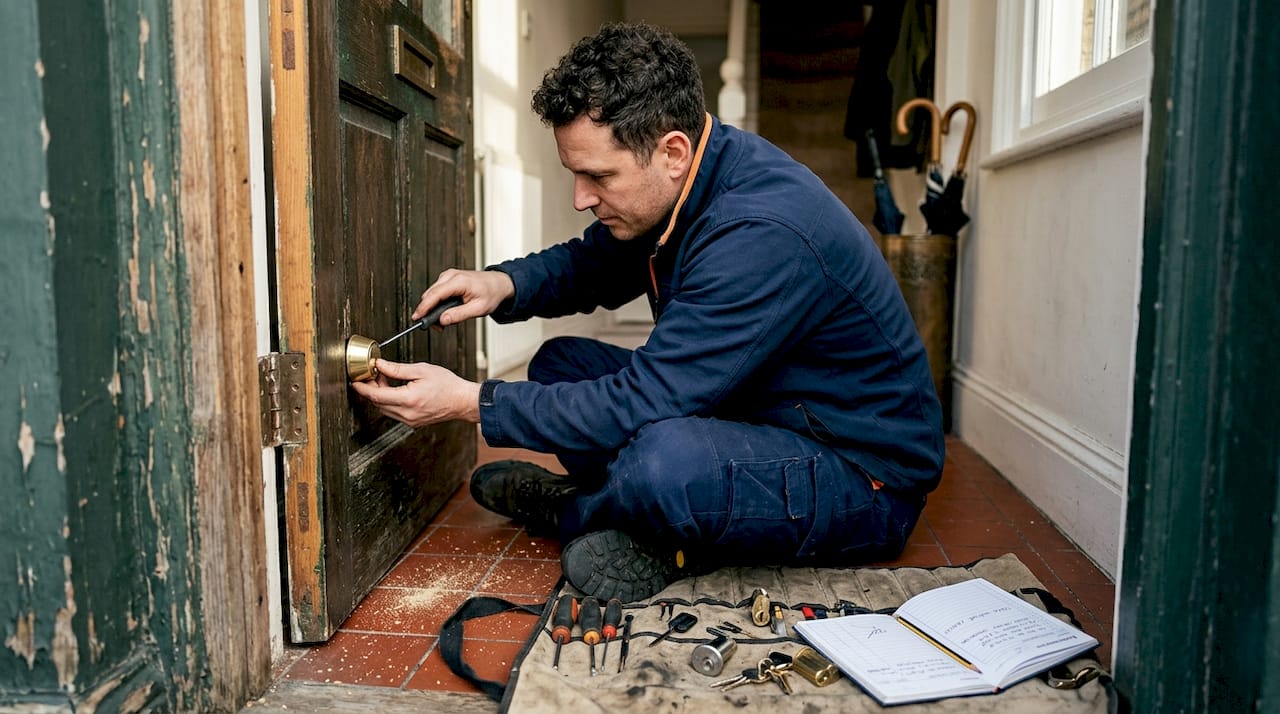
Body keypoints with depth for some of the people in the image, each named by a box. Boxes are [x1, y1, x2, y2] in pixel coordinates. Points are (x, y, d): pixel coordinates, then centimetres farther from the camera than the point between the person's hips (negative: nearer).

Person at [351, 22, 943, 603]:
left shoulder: (761, 234, -32)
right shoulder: (678, 187, -3)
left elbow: (640, 402, -31)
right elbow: (591, 263, 13)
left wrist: (468, 401, -22)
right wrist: (504, 283, -9)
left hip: (866, 475, -8)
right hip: (753, 411, 8)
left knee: (664, 459, -37)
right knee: (561, 362, 7)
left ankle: (570, 512, -4)